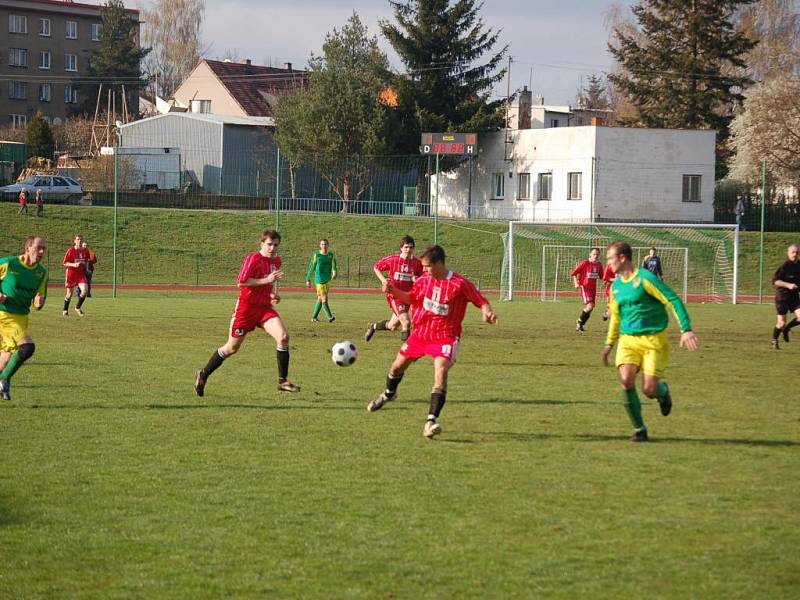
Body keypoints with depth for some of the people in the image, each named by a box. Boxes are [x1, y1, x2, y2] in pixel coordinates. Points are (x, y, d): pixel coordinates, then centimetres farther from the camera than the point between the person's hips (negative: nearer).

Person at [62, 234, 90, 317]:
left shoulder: (85, 251, 1)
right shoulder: (71, 250, -10)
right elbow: (65, 263, -10)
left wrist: (84, 264, 3)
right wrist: (74, 265, -23)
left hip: (81, 273, 3)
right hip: (71, 274, -3)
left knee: (84, 290, -18)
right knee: (69, 293, 8)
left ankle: (78, 307, 4)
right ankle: (65, 310, 32)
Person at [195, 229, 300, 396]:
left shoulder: (276, 261, 9)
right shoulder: (253, 259, -14)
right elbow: (241, 282, -21)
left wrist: (273, 294, 8)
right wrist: (266, 280, -24)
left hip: (265, 307, 6)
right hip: (246, 307, -6)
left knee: (283, 336, -18)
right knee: (232, 348, 4)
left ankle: (283, 381, -10)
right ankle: (203, 375, 25)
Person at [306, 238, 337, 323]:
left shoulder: (331, 255, 7)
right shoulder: (316, 255, -4)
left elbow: (334, 266, 1)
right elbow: (311, 267, 2)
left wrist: (334, 273, -21)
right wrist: (308, 279, 4)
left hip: (327, 280, 5)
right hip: (319, 280, -5)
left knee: (320, 299, 11)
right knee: (324, 298, -12)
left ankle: (314, 316, 22)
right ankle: (329, 317, -17)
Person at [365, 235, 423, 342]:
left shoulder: (417, 263, -5)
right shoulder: (392, 259, -8)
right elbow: (376, 267, 6)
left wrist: (416, 280, -16)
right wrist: (383, 279, -9)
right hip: (394, 295, -4)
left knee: (393, 326, 16)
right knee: (406, 322, -23)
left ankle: (373, 327, 43)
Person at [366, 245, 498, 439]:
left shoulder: (460, 284, -18)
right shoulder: (424, 279, -2)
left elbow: (481, 301, -10)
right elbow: (410, 298, 14)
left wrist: (487, 313, -31)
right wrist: (393, 290, -2)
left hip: (445, 337, -6)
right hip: (420, 332, 6)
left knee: (441, 371, -27)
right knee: (398, 365, 18)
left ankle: (432, 420, -27)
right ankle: (388, 394, 51)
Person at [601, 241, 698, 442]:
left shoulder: (645, 278, -12)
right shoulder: (616, 286, 10)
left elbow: (673, 301, -14)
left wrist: (686, 329, -22)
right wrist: (609, 343, 25)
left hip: (653, 340, -5)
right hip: (628, 340, 5)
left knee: (649, 391, -11)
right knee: (626, 380, -19)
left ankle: (663, 390, 29)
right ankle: (639, 429, -5)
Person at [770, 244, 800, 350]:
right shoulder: (784, 266, -15)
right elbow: (775, 280, -19)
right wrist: (788, 285, -28)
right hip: (782, 296, -5)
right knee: (781, 323, -2)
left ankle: (786, 329, 17)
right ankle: (774, 341, 25)